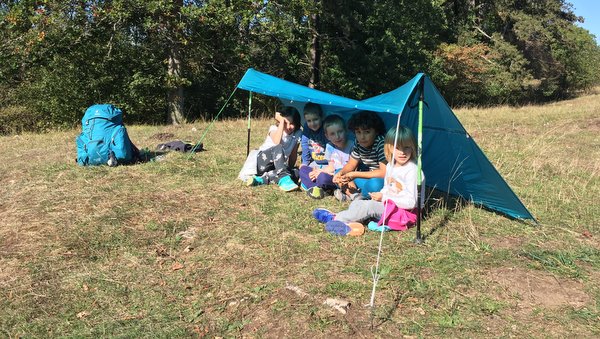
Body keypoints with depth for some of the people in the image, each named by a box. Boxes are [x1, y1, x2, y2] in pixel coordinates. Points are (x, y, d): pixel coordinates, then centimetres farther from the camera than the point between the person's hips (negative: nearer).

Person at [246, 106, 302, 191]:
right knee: (278, 147, -35)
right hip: (263, 161, -4)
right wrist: (282, 122, -28)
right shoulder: (274, 128, -11)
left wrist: (289, 168, -2)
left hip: (277, 166, 4)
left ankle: (260, 179, -33)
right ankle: (283, 178, -44)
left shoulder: (298, 134, 0)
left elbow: (293, 154, 4)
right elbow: (276, 142, -34)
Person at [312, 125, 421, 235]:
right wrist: (379, 195, -3)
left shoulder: (412, 170, -17)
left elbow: (411, 202, -20)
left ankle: (337, 219, -18)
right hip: (387, 205, 9)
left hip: (403, 211, -9)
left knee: (370, 205, -25)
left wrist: (383, 198, -18)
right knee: (356, 203, -1)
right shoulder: (390, 166, 8)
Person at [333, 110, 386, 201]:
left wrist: (355, 174, -25)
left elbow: (384, 172, -28)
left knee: (374, 184, -40)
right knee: (338, 175, 0)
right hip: (366, 178, 8)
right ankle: (355, 195, -21)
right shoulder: (358, 143, -1)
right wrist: (341, 173, -15)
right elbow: (351, 165, 9)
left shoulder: (381, 143, -22)